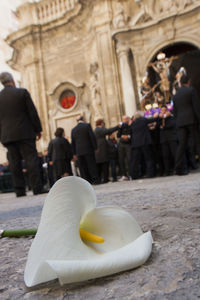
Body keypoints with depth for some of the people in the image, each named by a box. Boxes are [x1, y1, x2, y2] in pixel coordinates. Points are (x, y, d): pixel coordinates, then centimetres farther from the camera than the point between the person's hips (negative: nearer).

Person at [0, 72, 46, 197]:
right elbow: (32, 112, -4)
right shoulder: (22, 92, -2)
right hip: (25, 133, -4)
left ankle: (20, 190, 7)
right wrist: (38, 129, 3)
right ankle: (37, 188, -4)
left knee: (15, 163, 5)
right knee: (31, 159, -2)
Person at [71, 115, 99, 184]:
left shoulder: (73, 129, 9)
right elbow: (92, 137, -7)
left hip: (79, 151, 3)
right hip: (88, 150, -3)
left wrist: (74, 153, 15)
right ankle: (95, 180, 3)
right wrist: (95, 148, -2)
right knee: (92, 165, 2)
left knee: (82, 167, 5)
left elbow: (73, 142, 11)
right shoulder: (87, 125, -1)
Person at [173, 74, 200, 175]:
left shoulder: (176, 95, 18)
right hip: (191, 120, -4)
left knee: (181, 144, 0)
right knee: (192, 142, 2)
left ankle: (180, 168, -6)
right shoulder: (191, 90, 2)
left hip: (180, 122, 4)